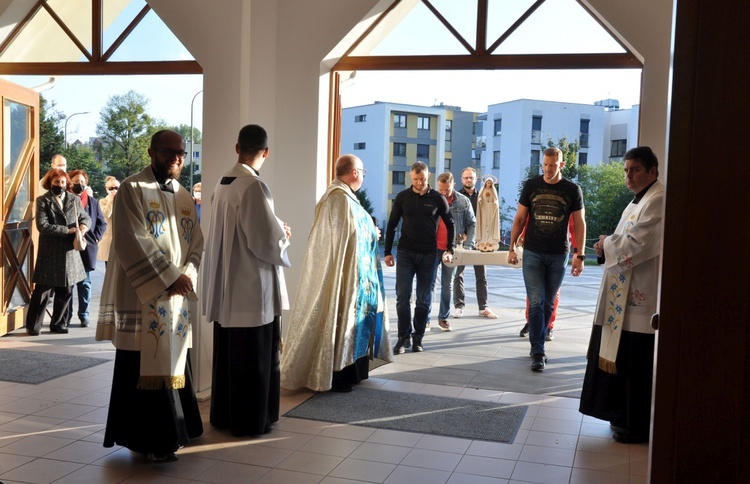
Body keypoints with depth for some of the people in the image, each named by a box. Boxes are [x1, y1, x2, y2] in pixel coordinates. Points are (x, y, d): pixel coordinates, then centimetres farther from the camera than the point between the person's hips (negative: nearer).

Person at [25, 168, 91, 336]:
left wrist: (84, 225, -9)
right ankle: (33, 326, 10)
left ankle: (58, 324, 22)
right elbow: (43, 225, -12)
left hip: (69, 252, 4)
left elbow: (86, 217, 15)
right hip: (49, 253, -4)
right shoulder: (43, 201, -2)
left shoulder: (74, 200, 8)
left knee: (65, 291, 9)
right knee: (43, 290, -1)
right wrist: (67, 230, -17)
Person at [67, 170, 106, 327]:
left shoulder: (93, 202, 8)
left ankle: (83, 315, 15)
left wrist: (95, 238, -2)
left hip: (87, 248, 2)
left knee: (84, 283, 8)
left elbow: (102, 223, 11)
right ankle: (66, 316, 12)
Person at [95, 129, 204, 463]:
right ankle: (148, 439, 7)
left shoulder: (184, 197, 14)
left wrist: (186, 275, -8)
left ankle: (170, 430, 24)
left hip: (176, 297, 6)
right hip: (143, 296, -6)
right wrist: (170, 278, -16)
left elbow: (196, 244, 11)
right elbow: (133, 244, -15)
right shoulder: (132, 190, -6)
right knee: (145, 366, -3)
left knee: (172, 363, 12)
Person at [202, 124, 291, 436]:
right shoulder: (253, 187, -19)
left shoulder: (222, 184, 7)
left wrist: (275, 231, 16)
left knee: (227, 353, 17)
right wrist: (284, 236, 0)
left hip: (226, 286, 8)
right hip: (252, 288, -8)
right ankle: (250, 421, 14)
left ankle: (223, 415, 28)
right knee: (254, 358, 4)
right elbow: (266, 241, -21)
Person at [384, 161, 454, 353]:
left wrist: (450, 250, -2)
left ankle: (418, 337, 15)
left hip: (428, 255, 0)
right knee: (402, 297, -3)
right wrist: (388, 252, 3)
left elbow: (450, 224, 7)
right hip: (405, 253, 0)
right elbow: (391, 225, 7)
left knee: (424, 299, 4)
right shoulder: (402, 197, 2)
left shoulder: (437, 199, 0)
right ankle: (404, 336, 8)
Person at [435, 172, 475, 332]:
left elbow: (471, 224, 5)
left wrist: (467, 245, -3)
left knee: (447, 285, 10)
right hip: (433, 248, -1)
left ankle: (443, 318, 20)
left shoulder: (463, 202, -3)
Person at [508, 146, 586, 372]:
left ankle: (538, 344, 22)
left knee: (547, 303, 9)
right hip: (532, 252, -1)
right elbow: (520, 218, 6)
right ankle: (538, 352, -5)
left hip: (558, 255, 1)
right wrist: (512, 247, 2)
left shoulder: (572, 190, 0)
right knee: (536, 302, -6)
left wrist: (580, 255, -2)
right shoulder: (531, 186, 1)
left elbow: (579, 223, 3)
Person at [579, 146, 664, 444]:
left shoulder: (657, 201, -15)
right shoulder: (639, 201, 18)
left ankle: (638, 426, 10)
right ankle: (624, 415, 27)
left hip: (641, 298, -10)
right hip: (626, 295, 10)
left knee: (637, 364, -1)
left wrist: (607, 244, -5)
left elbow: (635, 245, -22)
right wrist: (607, 248, 1)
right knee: (622, 359, 15)